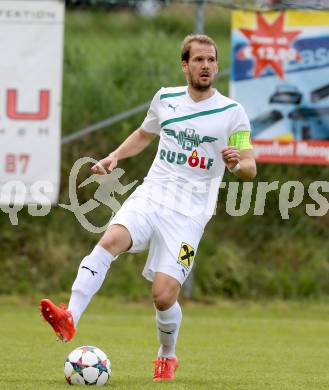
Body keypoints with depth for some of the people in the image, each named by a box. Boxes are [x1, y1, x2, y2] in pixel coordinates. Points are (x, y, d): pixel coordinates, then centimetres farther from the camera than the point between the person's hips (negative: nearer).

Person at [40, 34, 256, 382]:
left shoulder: (232, 112, 0)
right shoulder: (165, 99, 10)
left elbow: (250, 169, 2)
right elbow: (144, 134, 29)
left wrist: (236, 163, -21)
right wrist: (114, 157, 13)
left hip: (189, 213, -2)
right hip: (150, 196, 3)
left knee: (164, 296, -11)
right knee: (110, 240, -29)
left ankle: (167, 357, 20)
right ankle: (70, 318, -41)